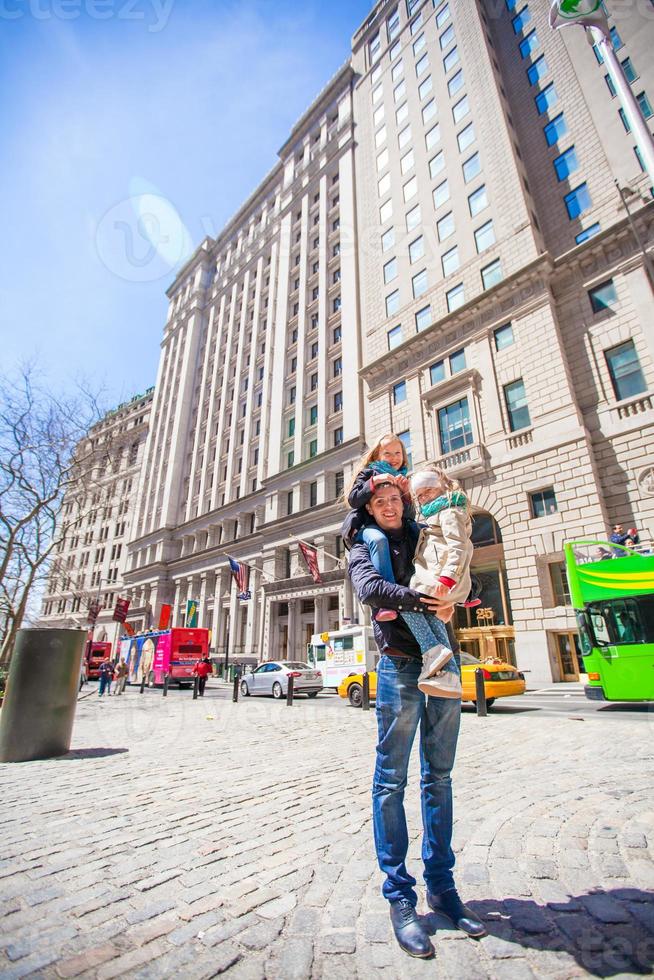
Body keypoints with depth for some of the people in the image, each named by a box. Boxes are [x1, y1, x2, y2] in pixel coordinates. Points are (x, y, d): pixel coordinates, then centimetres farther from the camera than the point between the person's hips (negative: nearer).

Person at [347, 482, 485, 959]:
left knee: (439, 777, 12)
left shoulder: (426, 536, 16)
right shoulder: (365, 547, 4)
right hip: (400, 664, -4)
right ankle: (400, 896, 14)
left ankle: (441, 885, 25)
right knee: (392, 780, 1)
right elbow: (369, 588, -15)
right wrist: (418, 600, -18)